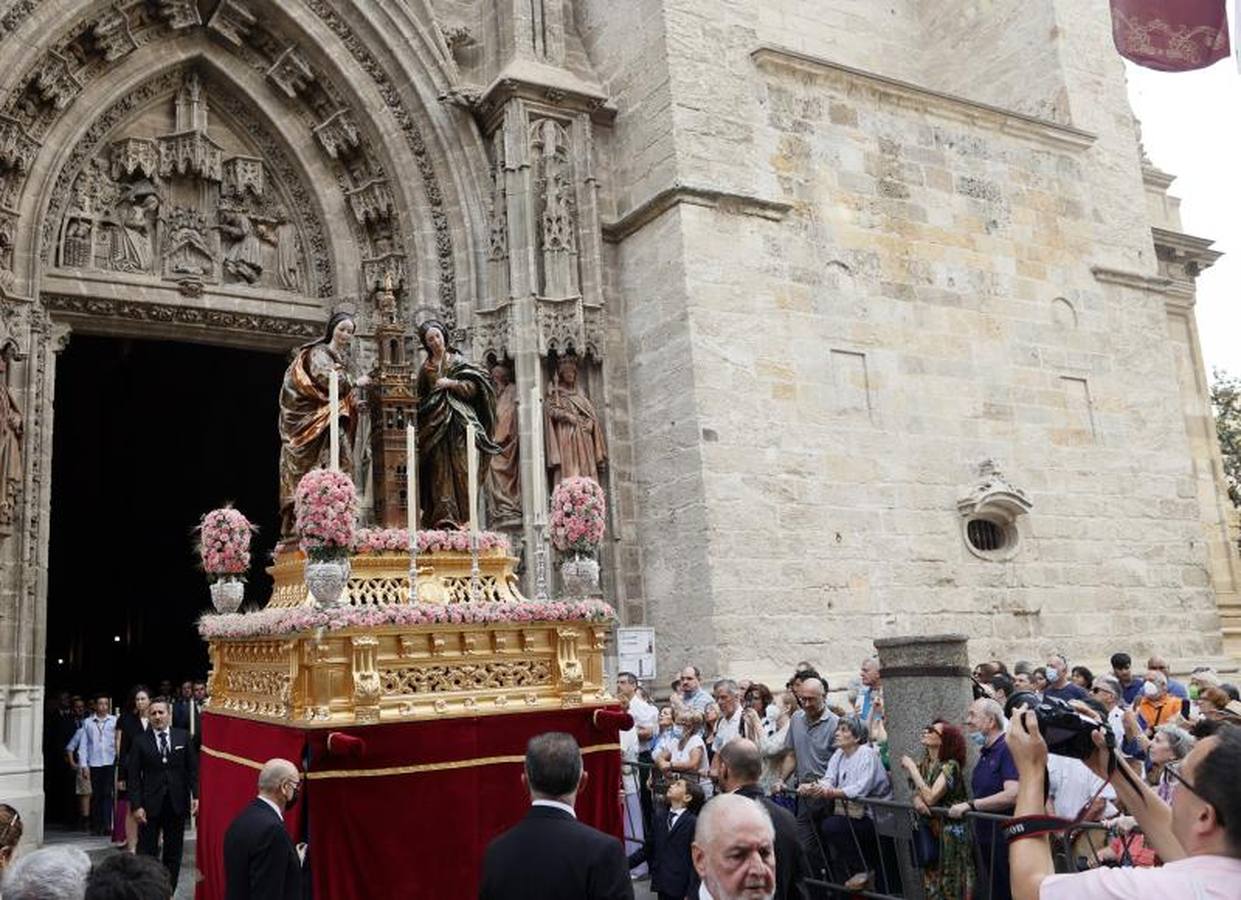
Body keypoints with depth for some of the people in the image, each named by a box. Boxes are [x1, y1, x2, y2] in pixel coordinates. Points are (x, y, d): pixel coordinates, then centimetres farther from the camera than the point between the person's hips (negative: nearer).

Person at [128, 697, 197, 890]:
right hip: (150, 805, -2)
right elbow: (133, 777, -3)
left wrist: (196, 796, -4)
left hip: (177, 804, 2)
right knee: (146, 853, 4)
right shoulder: (140, 742, -1)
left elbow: (193, 769, 4)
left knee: (173, 853, 9)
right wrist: (136, 806, -10)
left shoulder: (183, 737, 2)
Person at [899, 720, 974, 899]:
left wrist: (911, 768, -21)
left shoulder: (950, 766, -17)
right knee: (931, 881, 12)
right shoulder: (924, 763, 6)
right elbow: (917, 791, 4)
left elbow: (931, 798, -25)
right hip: (929, 829, 7)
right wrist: (916, 799, -20)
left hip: (950, 831, -7)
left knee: (951, 885, 2)